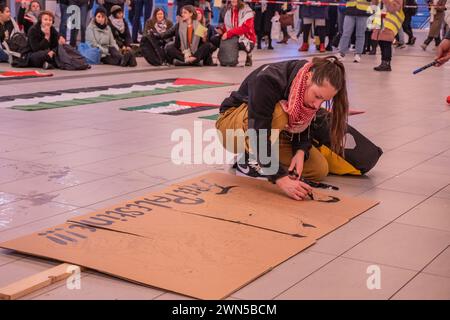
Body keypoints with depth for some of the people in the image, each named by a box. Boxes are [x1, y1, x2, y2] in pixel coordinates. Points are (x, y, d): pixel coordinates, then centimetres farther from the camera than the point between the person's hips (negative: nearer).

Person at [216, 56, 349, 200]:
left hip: (273, 132, 6)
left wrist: (300, 151, -24)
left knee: (320, 169, -10)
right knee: (278, 113, -39)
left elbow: (304, 126, -3)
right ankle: (248, 160, -17)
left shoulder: (313, 89, -15)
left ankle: (264, 159, 7)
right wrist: (280, 179, -44)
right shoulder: (268, 79, -36)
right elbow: (258, 134, -40)